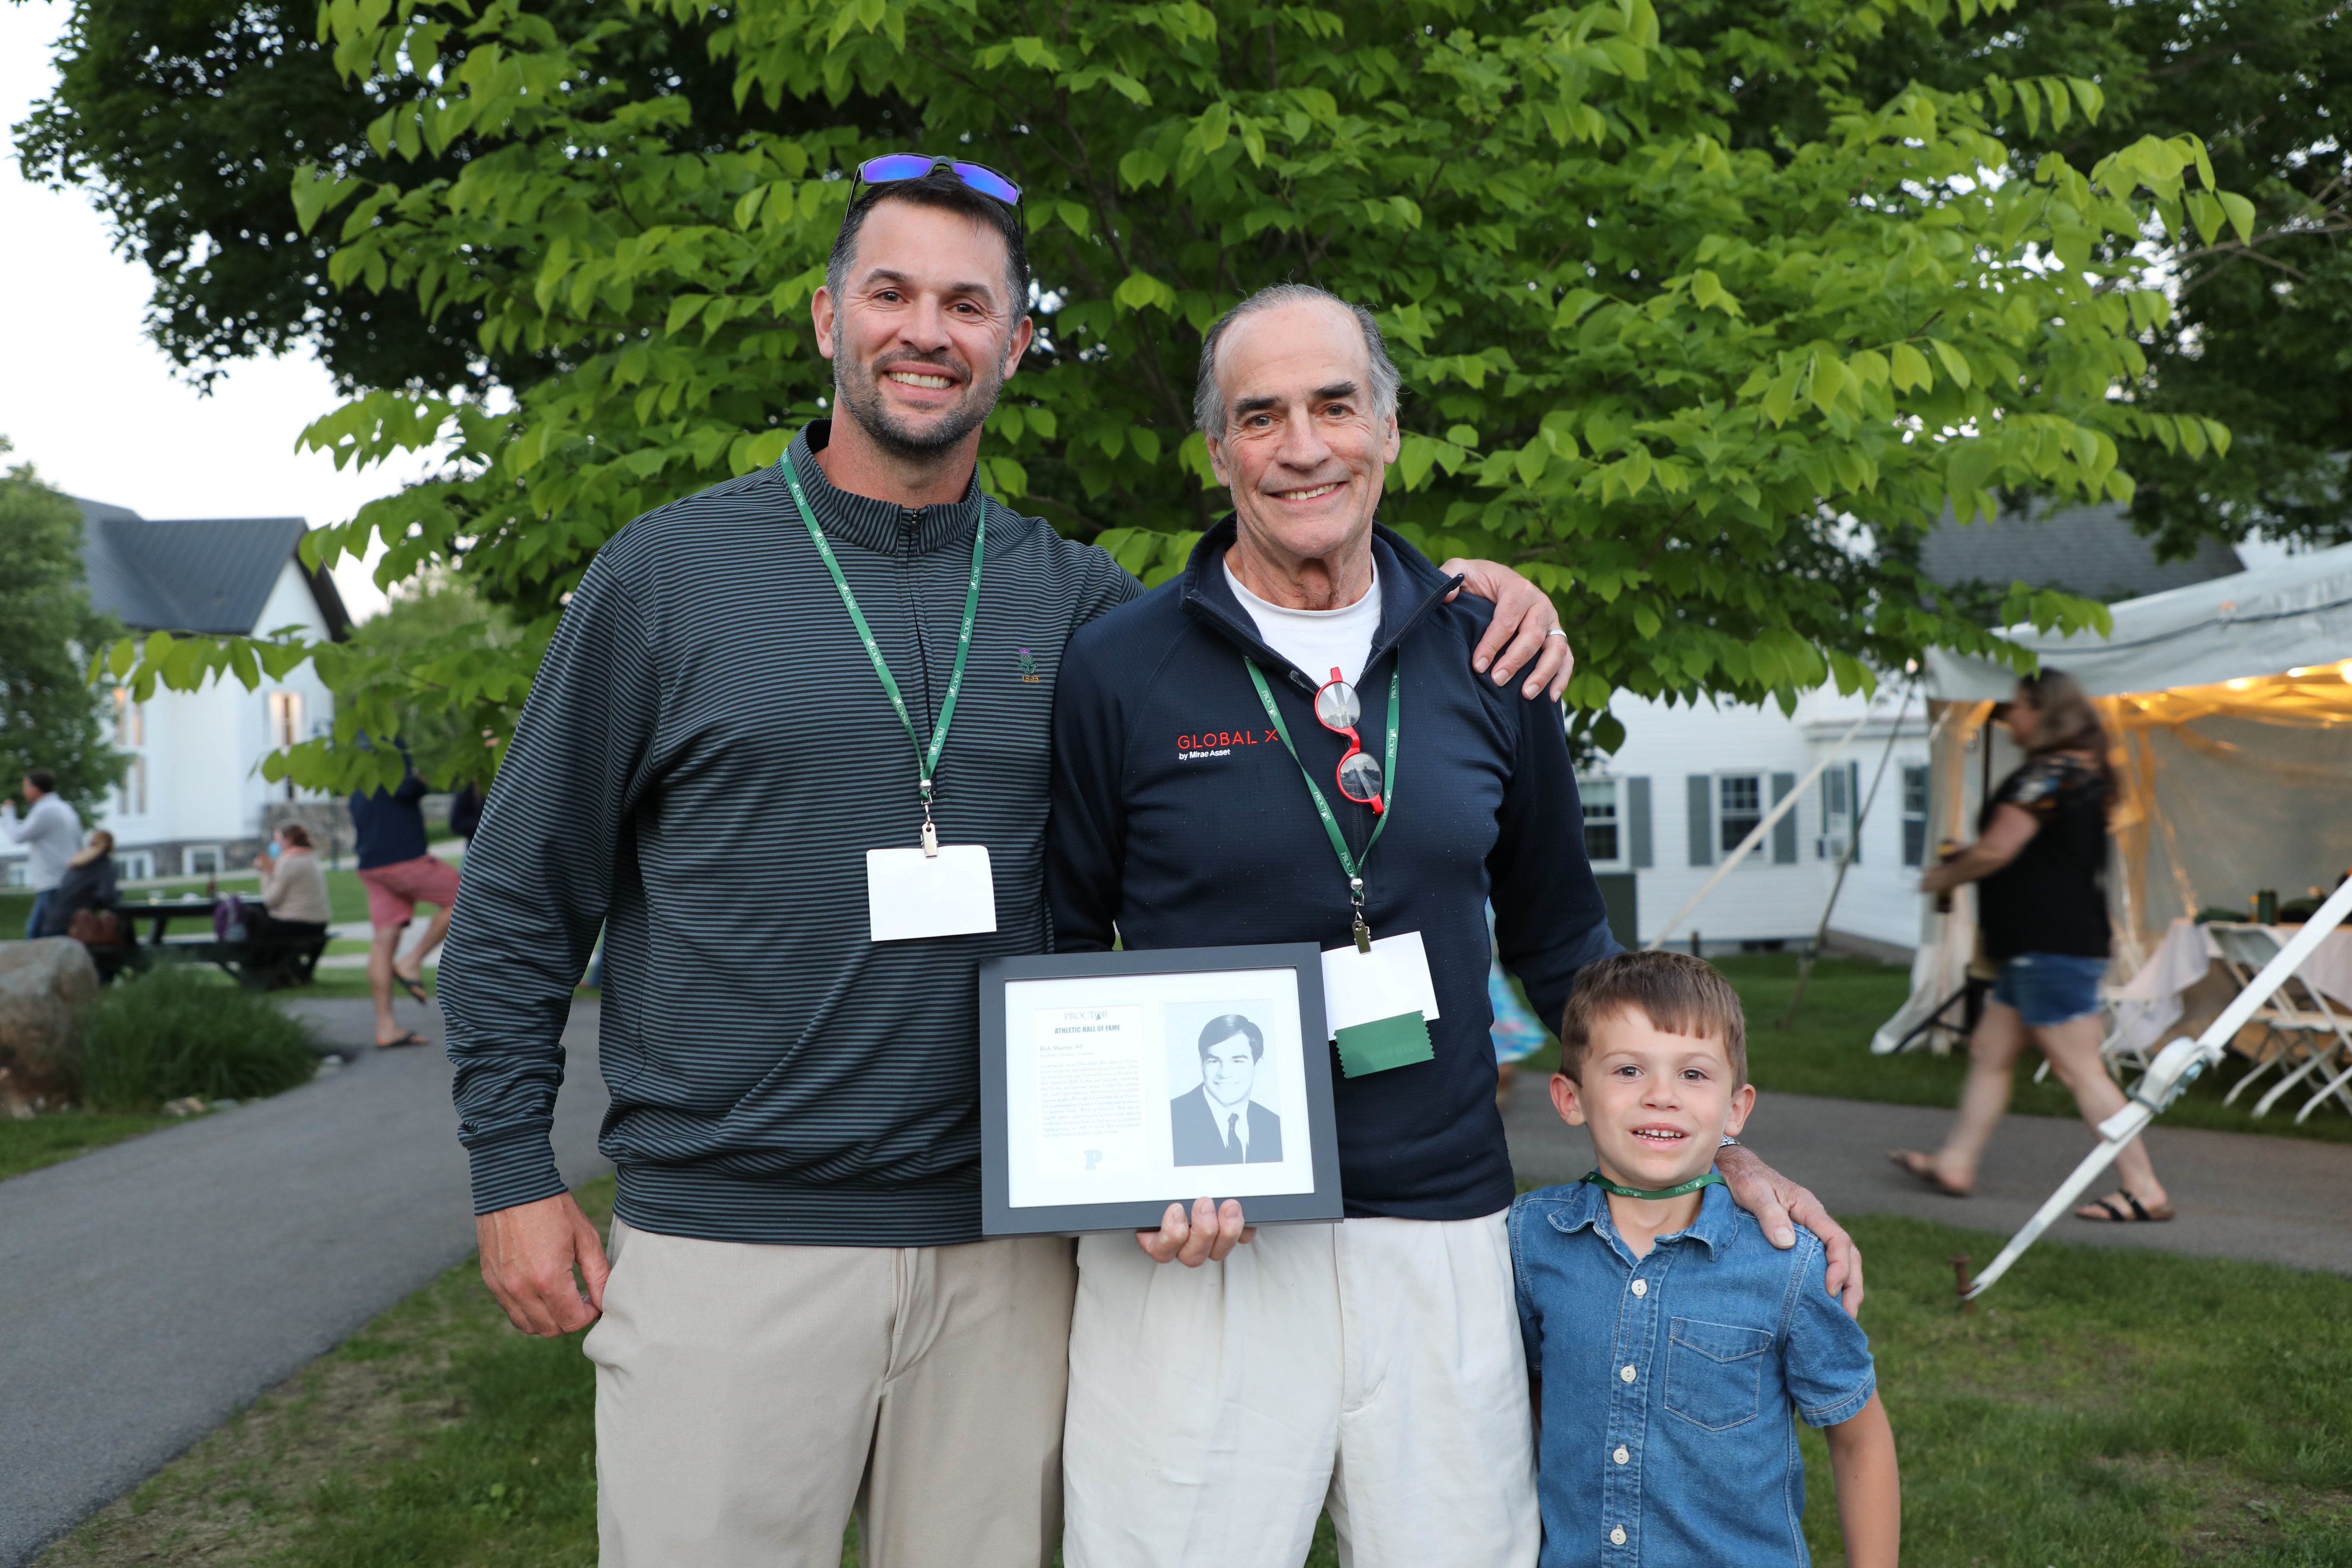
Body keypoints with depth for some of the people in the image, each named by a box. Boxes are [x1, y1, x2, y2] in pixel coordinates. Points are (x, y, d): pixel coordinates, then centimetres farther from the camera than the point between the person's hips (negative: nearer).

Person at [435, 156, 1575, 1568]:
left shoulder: (1070, 597, 5)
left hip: (1001, 1248, 3)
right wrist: (514, 1171, 1)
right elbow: (524, 890, 3)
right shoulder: (671, 572, -1)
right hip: (723, 1247, -2)